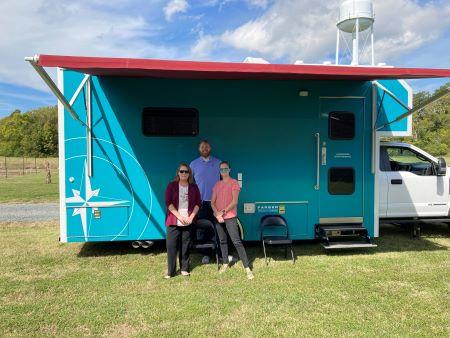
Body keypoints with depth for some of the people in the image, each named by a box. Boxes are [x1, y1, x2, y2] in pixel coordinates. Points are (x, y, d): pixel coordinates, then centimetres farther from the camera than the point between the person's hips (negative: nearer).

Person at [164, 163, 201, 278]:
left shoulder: (193, 187, 7)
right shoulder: (172, 186, 0)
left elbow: (198, 203, 5)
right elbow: (168, 203, -7)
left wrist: (191, 217, -7)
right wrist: (179, 216, -13)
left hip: (188, 222, 2)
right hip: (173, 221, -1)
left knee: (185, 246, 7)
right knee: (171, 246, -1)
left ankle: (184, 269, 20)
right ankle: (170, 271, 9)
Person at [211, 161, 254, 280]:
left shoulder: (234, 183, -3)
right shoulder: (217, 184, 12)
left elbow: (234, 202, -10)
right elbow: (212, 202, 8)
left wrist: (223, 212, -15)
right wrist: (217, 214, -8)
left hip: (230, 217, -5)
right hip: (218, 217, 5)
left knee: (237, 242, -10)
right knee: (222, 241, 12)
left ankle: (247, 268, -8)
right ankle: (225, 264, 24)